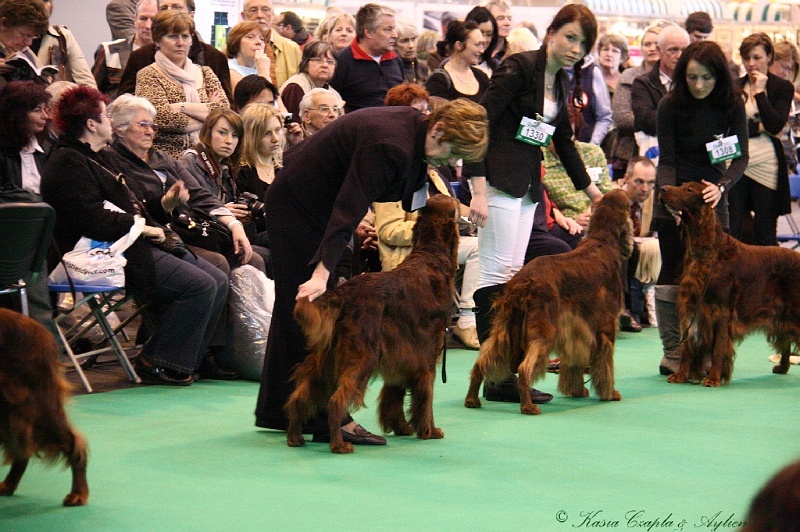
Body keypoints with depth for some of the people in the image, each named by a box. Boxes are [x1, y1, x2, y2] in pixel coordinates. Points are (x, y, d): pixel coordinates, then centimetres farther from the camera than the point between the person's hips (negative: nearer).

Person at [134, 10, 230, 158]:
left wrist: (183, 107, -7)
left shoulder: (205, 73, 18)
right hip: (167, 156, -4)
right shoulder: (148, 75, 5)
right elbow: (162, 117, -10)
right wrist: (209, 116, -2)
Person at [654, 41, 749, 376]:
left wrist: (721, 186, -31)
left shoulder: (732, 104, -12)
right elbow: (667, 160, -15)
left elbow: (741, 157, -13)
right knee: (674, 272, -7)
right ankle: (673, 354, -6)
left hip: (713, 189, 2)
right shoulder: (671, 105, -16)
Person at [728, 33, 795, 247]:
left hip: (767, 168, -2)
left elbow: (776, 125, -11)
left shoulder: (783, 88, 3)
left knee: (765, 234, 3)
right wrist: (760, 127, -9)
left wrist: (759, 92, -10)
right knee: (731, 232, 0)